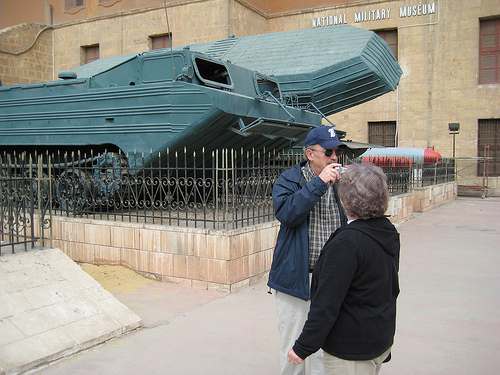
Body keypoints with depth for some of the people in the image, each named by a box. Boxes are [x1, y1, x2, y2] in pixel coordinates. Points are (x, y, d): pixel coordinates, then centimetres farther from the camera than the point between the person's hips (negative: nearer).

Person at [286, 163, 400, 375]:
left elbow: (327, 303, -26)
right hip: (382, 341, 9)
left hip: (351, 350, -9)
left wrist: (303, 347, -17)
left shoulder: (347, 242, -27)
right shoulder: (389, 233, 1)